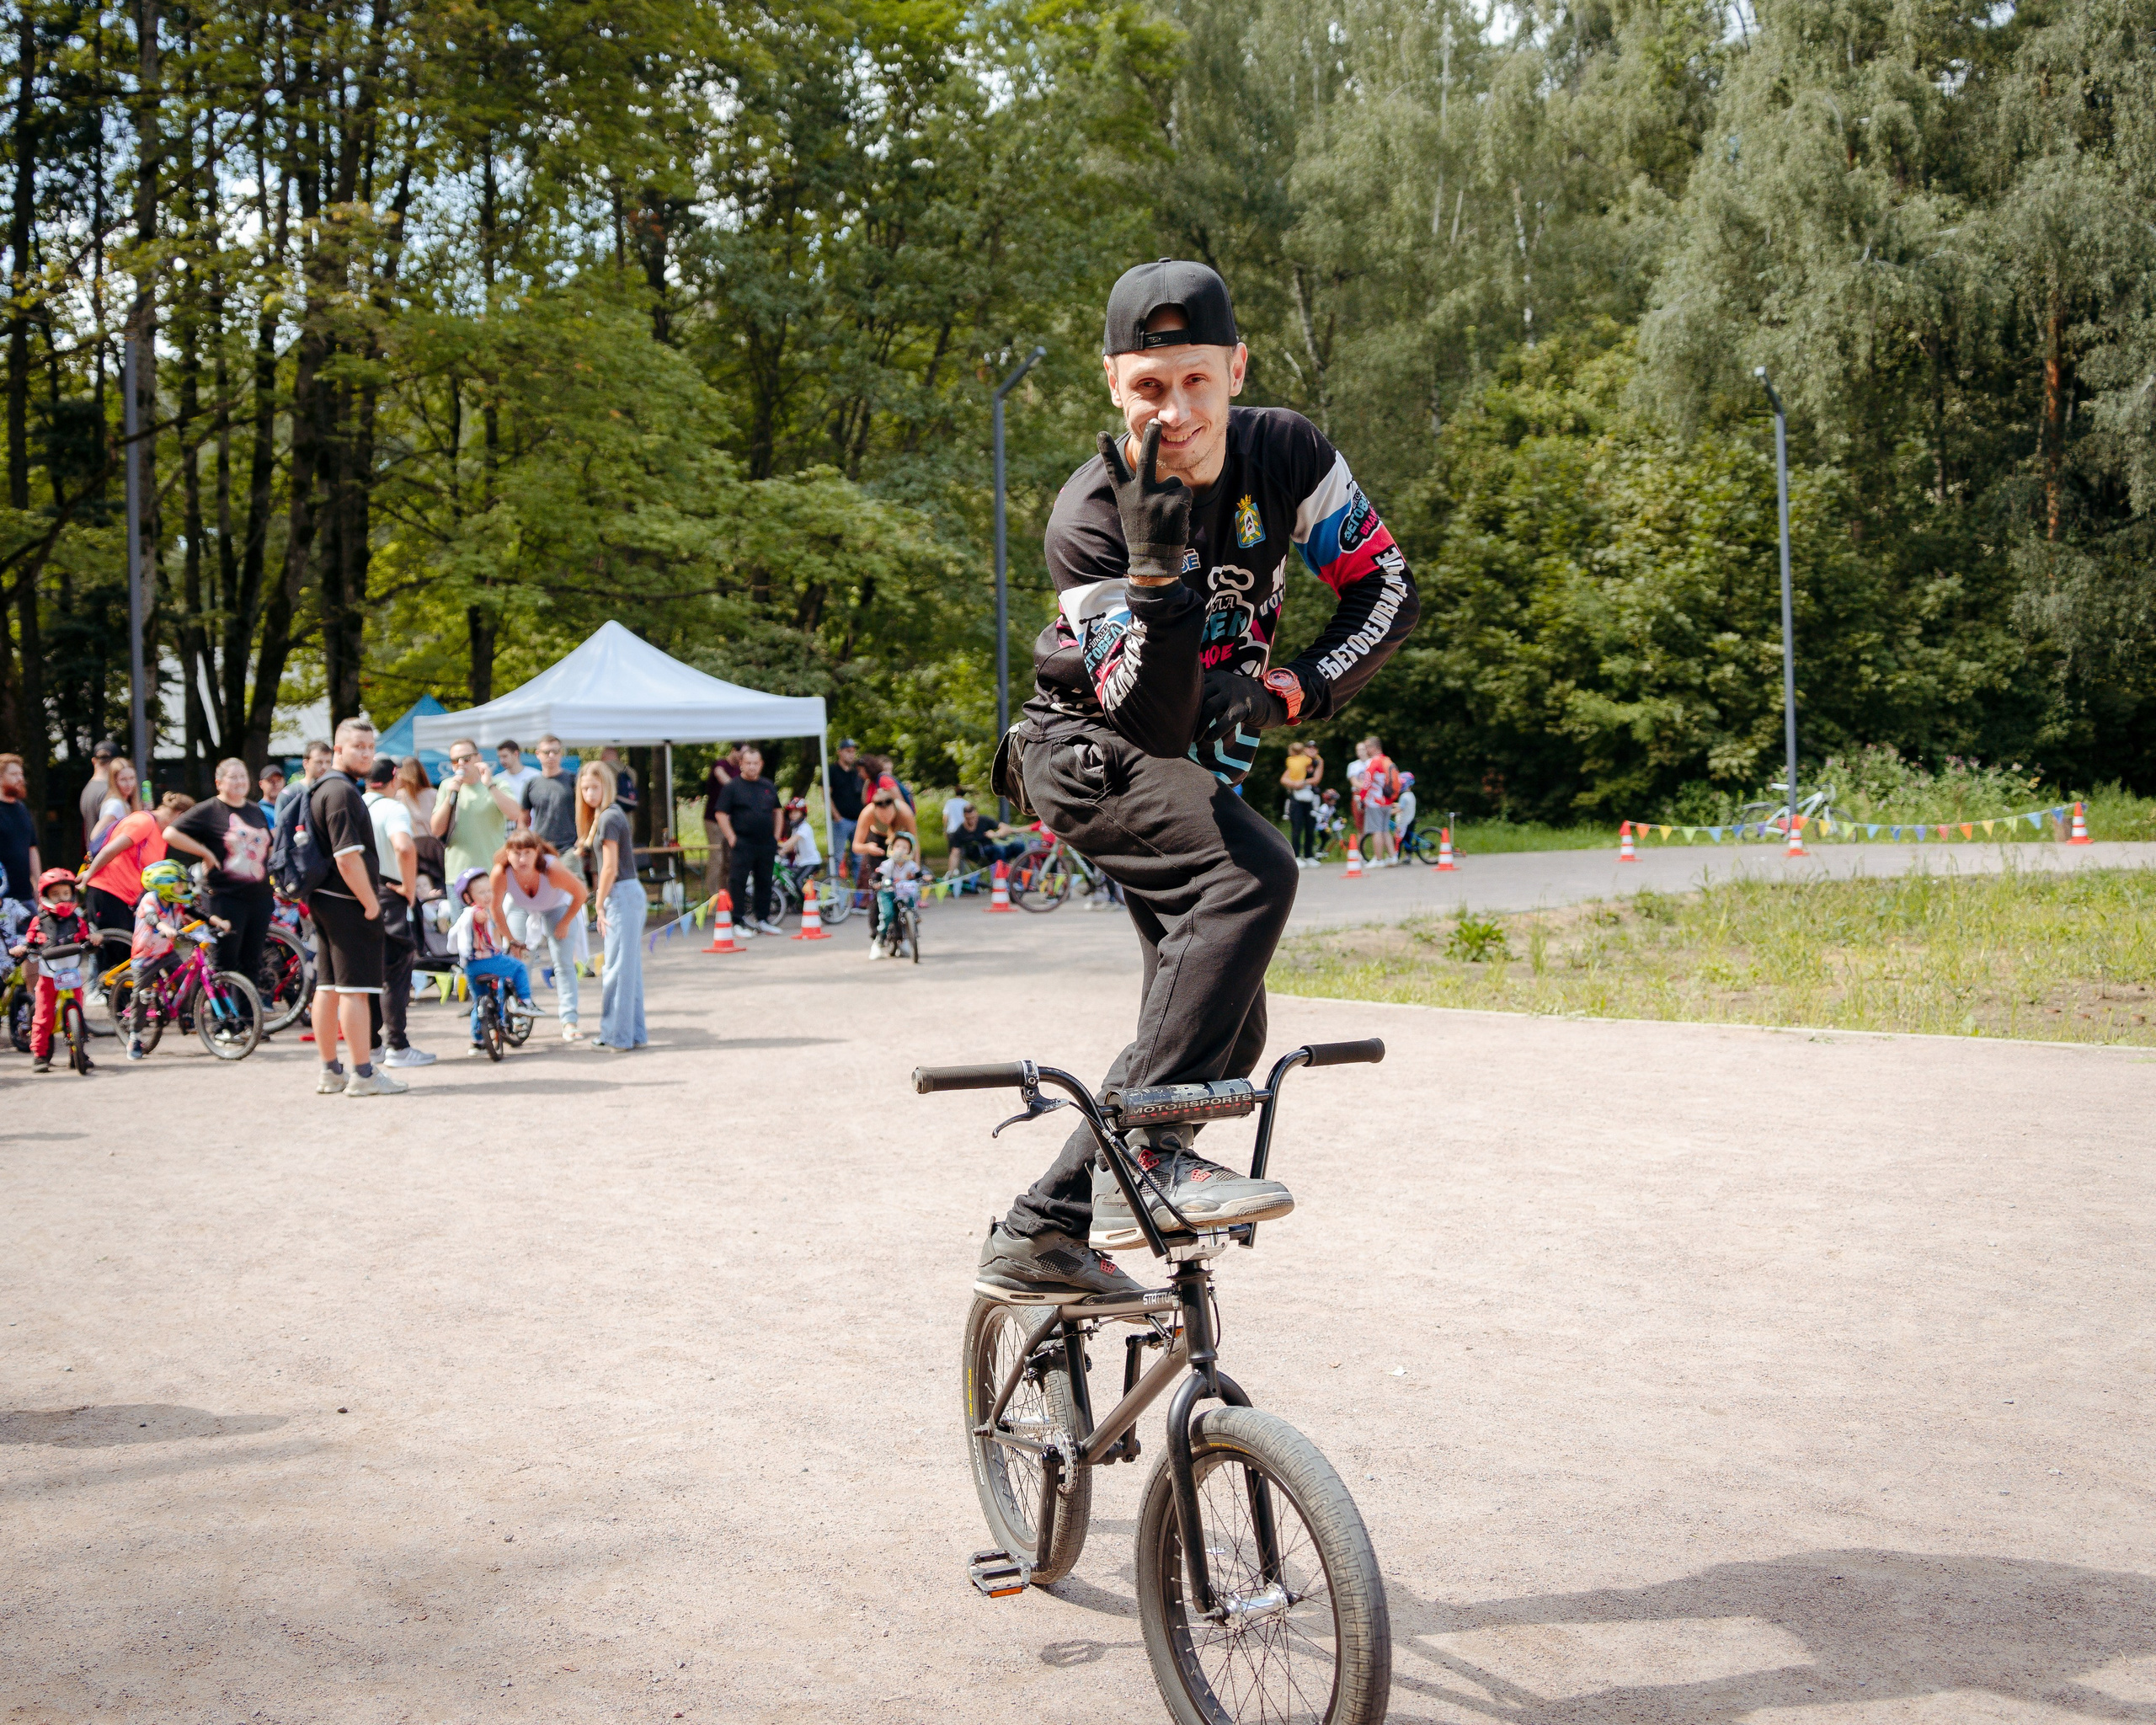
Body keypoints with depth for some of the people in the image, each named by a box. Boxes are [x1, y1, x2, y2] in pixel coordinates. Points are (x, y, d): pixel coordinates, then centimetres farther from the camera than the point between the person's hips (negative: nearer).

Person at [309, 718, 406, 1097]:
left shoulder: (321, 789, 17)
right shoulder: (342, 792, -16)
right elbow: (348, 858, -22)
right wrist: (371, 903, -14)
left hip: (324, 899, 10)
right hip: (348, 904, -10)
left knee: (328, 986, 11)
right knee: (356, 988, -7)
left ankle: (330, 1072, 17)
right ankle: (364, 1075, -5)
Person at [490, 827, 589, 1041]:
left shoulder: (552, 869, -40)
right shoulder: (500, 873, -35)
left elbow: (581, 893, -23)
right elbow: (496, 907, -17)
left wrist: (564, 924, -14)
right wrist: (511, 940, -10)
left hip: (556, 909, -2)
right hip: (519, 908, 2)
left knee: (564, 963, -11)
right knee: (512, 958, -9)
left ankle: (569, 1022, -9)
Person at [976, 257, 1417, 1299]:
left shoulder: (1283, 454, -13)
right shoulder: (1087, 520, -26)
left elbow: (1388, 590, -7)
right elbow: (1147, 723, -31)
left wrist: (1296, 688, -21)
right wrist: (1155, 568, -45)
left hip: (1194, 777, 6)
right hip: (1091, 755, -6)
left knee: (1224, 1028, 3)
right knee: (1253, 873, -35)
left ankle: (1041, 1237, 13)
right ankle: (1145, 1161, -37)